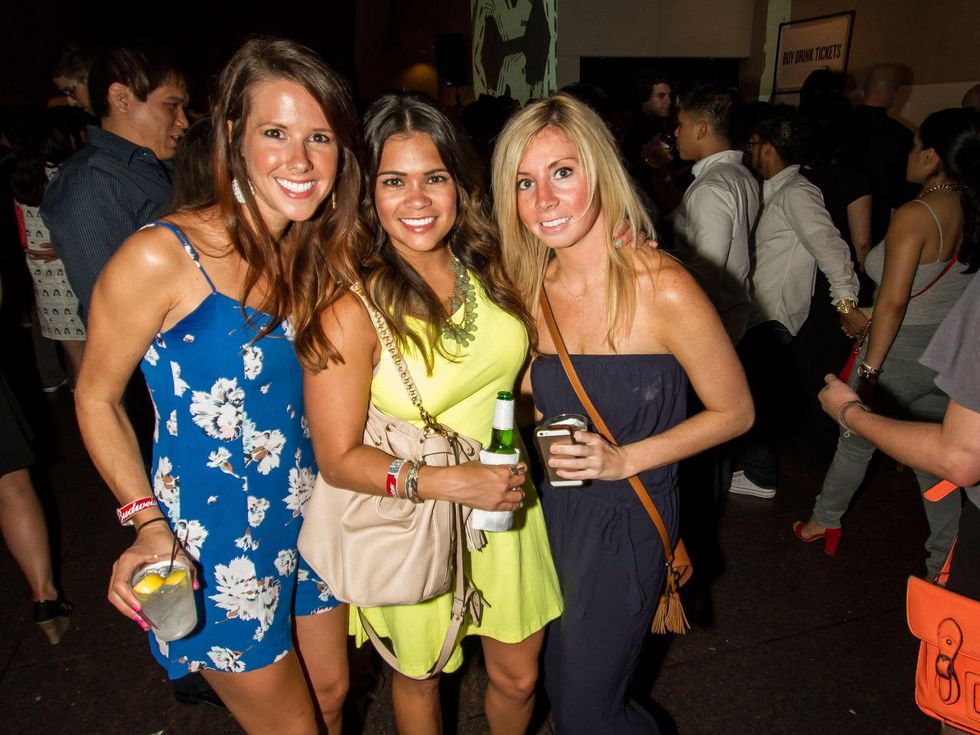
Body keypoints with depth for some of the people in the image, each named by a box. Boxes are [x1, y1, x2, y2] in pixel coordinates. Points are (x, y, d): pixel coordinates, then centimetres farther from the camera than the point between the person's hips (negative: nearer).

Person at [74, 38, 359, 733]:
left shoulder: (319, 252, -2)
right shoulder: (161, 256, -21)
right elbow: (96, 397, -9)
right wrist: (149, 523, -17)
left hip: (311, 514, 6)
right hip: (216, 540, -6)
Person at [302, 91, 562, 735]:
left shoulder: (489, 267, -7)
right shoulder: (351, 308, -23)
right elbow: (339, 459, -19)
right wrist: (451, 482, -28)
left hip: (506, 506, 5)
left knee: (518, 677, 23)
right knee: (421, 678, 23)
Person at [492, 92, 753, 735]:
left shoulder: (663, 290, -21)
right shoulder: (532, 286, -5)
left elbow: (734, 412, -10)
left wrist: (624, 459, -19)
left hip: (627, 519, -5)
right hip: (554, 511, 5)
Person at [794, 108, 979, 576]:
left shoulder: (915, 215, -20)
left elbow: (893, 301, -23)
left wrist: (870, 369, -18)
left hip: (901, 352, -5)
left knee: (857, 439, 16)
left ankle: (823, 522, 36)